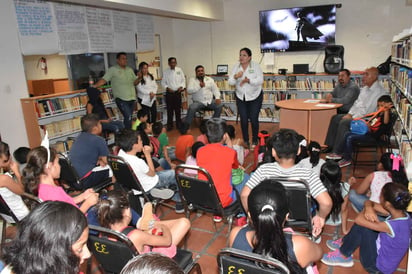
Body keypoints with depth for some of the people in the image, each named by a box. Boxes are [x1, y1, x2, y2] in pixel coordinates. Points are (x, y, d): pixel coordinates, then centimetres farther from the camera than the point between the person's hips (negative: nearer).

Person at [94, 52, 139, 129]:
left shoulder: (130, 69, 15)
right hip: (121, 99, -6)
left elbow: (135, 82, 15)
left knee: (128, 118, 10)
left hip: (132, 98, 6)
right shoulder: (112, 69, -2)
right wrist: (95, 86, -21)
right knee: (128, 117, -15)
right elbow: (104, 80, -7)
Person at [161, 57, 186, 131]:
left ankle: (179, 125, 17)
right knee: (170, 109, 2)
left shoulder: (179, 70, 4)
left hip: (177, 92, 1)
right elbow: (163, 82, 5)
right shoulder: (165, 72, 3)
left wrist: (181, 87, -8)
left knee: (178, 109, 5)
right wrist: (167, 88, -11)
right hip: (169, 93, 0)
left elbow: (183, 80, 8)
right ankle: (170, 125, 11)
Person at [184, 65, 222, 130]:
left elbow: (215, 89, 10)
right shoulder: (192, 80, 4)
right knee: (192, 108, -32)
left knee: (219, 105, -23)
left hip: (210, 101, 3)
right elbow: (189, 91, -10)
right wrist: (199, 86, -18)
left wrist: (217, 98, -9)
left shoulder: (210, 79, 12)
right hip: (198, 102, -3)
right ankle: (186, 127, -22)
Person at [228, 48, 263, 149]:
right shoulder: (236, 67, 0)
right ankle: (245, 141, 20)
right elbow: (230, 82, -5)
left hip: (255, 97, -2)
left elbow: (260, 80, -17)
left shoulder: (255, 66, -8)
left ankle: (254, 141, 16)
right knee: (243, 120, 3)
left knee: (254, 119, -2)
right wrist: (236, 76, -26)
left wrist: (248, 80, -32)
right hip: (241, 97, 3)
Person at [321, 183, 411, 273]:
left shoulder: (394, 226, -35)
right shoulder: (402, 213, -10)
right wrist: (369, 208, -23)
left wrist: (366, 211, -11)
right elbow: (369, 203, -1)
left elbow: (358, 219, -30)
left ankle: (343, 256, 0)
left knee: (361, 226, -21)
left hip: (378, 267, -8)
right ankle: (344, 243, 18)